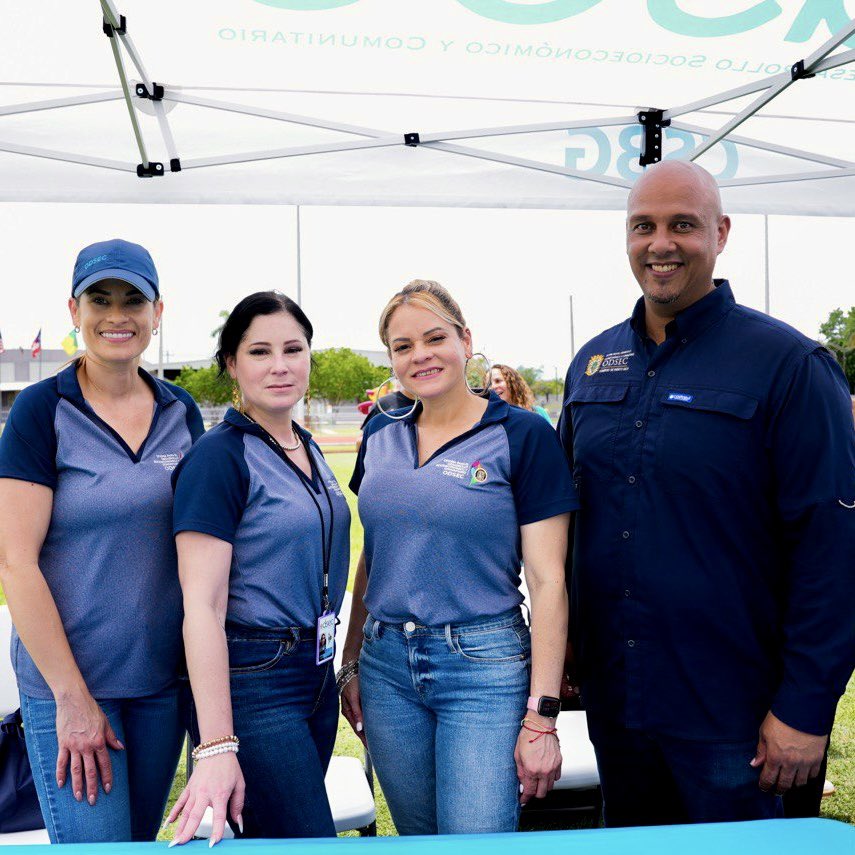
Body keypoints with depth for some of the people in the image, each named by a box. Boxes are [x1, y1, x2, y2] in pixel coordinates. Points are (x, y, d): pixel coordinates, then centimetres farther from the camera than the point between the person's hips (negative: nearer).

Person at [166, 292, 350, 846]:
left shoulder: (308, 449, 10)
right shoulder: (219, 456, -14)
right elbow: (202, 604, -19)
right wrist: (217, 746, -24)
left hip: (316, 674, 8)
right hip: (251, 682, -8)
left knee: (271, 845, 16)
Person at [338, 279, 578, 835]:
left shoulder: (522, 435, -8)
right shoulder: (382, 435, 8)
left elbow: (548, 581, -10)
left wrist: (541, 716, -13)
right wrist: (351, 664, 14)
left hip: (485, 665, -4)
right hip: (386, 663, 5)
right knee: (417, 841, 16)